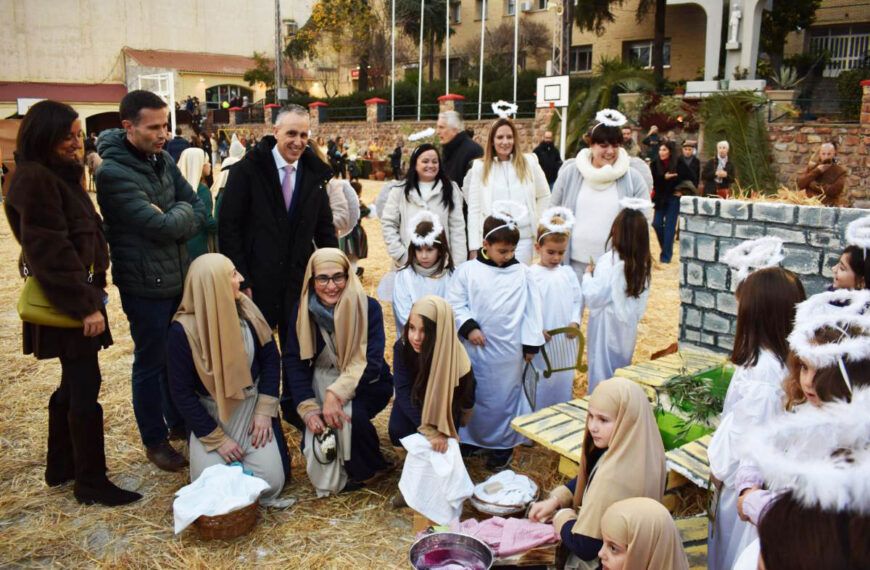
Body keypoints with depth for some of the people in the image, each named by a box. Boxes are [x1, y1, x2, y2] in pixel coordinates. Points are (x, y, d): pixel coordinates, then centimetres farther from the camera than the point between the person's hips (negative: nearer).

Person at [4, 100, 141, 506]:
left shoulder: (60, 174, 14)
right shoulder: (35, 180, -17)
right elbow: (50, 250, -21)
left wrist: (93, 290, 14)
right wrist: (86, 305, -20)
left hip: (78, 293, 10)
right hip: (66, 300, -10)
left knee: (74, 382, 16)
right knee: (86, 385, -4)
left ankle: (60, 466, 29)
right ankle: (90, 482, 7)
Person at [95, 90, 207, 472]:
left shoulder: (163, 159, 6)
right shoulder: (113, 173, -19)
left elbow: (199, 212, 3)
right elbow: (161, 226, -24)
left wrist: (171, 221, -14)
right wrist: (183, 211, -5)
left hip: (178, 278, 7)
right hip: (146, 286, -7)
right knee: (151, 364, 7)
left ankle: (178, 423, 38)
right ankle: (155, 441, 24)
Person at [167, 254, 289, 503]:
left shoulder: (246, 309, -8)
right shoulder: (184, 330, -17)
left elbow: (271, 358, 1)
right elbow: (181, 391, -11)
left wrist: (264, 411, -7)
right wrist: (217, 439, -11)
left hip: (251, 405, 2)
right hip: (210, 415, -2)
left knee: (270, 482, -11)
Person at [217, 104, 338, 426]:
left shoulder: (314, 173, 4)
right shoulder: (248, 170, -8)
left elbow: (324, 227, 9)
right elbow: (228, 227, -9)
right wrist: (240, 279, -14)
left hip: (298, 279, 4)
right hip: (257, 280, -3)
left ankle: (293, 406, 35)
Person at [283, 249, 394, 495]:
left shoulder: (367, 308, -15)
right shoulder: (303, 310, -6)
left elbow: (372, 361, -22)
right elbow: (293, 360, -10)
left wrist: (337, 393, -36)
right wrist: (307, 407, -23)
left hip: (366, 383, -3)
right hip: (321, 380, 3)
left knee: (350, 413, -32)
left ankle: (370, 470, -2)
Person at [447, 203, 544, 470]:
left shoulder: (522, 273, -1)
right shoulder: (467, 271, -4)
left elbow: (531, 309, 2)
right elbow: (455, 303, -2)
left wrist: (531, 343, 2)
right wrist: (468, 326, -15)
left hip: (508, 350, 0)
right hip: (476, 346, 1)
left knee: (505, 396, 8)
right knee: (473, 394, 12)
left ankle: (503, 444, 23)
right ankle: (472, 438, 30)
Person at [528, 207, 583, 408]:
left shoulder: (568, 273, 4)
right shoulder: (531, 276, -10)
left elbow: (578, 300, 8)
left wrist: (575, 322, -7)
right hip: (541, 342, -4)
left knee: (564, 380, 14)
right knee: (540, 382, 4)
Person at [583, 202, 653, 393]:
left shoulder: (610, 262, -23)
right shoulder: (643, 263, -2)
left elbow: (593, 296, -20)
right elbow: (642, 299, 6)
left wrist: (588, 275, -5)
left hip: (607, 327, -7)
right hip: (629, 326, 7)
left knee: (601, 372, 5)